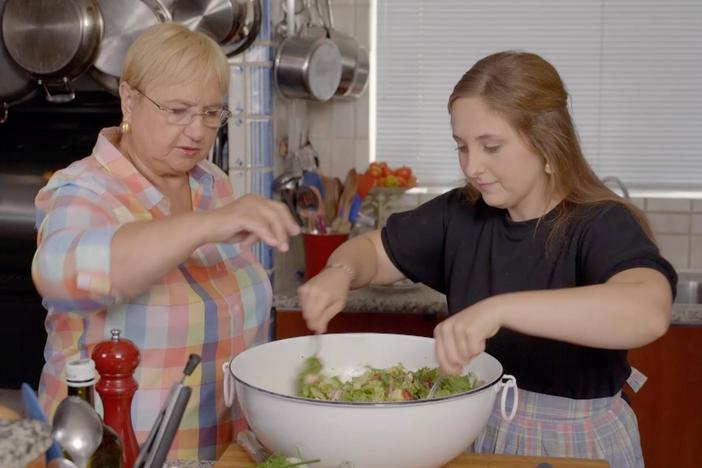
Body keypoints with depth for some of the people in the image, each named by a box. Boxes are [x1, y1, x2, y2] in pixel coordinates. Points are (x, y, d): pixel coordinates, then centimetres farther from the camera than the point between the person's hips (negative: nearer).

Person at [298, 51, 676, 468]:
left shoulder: (603, 226, -19)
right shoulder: (461, 214, -3)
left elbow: (649, 312, -39)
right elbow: (373, 250, 9)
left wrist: (499, 309, -46)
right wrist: (340, 273, -14)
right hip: (475, 429, 5)